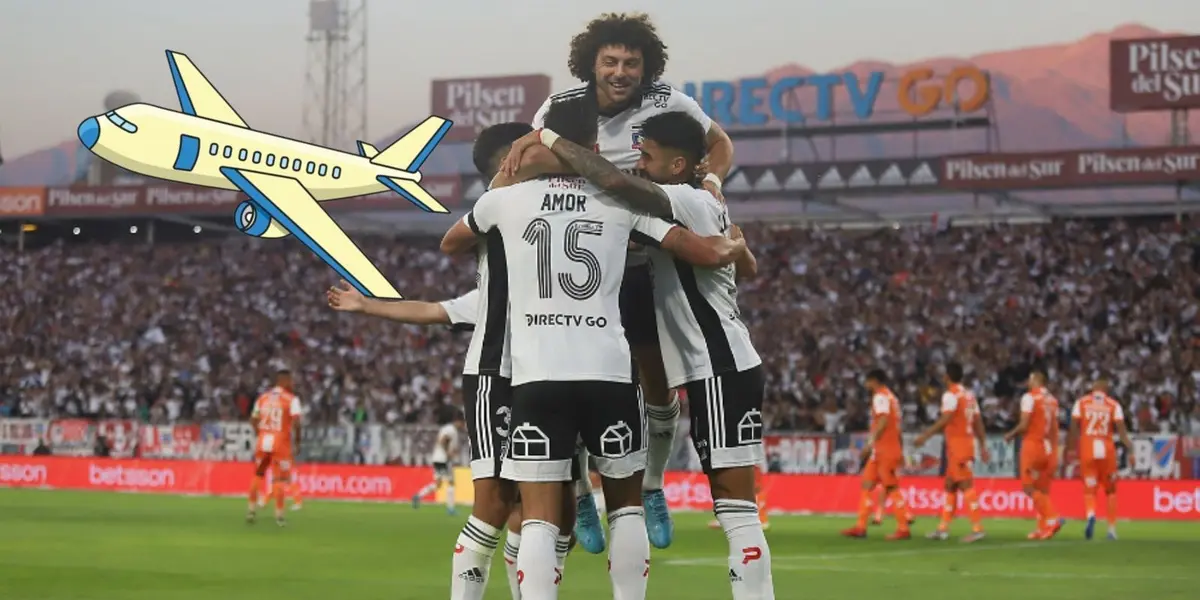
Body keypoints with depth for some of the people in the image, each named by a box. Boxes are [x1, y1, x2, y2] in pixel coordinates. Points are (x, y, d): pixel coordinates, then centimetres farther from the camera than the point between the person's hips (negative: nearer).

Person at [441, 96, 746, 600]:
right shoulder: (622, 200, 8)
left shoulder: (506, 198, 9)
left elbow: (450, 245, 30)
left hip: (536, 376, 0)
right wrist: (737, 246, 32)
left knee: (539, 520, -1)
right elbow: (710, 255, 9)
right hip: (608, 374, 0)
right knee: (626, 506, 18)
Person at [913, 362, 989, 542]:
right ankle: (943, 528, 15)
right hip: (968, 442, 9)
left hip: (957, 444, -9)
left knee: (966, 485, -10)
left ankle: (977, 527, -13)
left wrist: (925, 436, -22)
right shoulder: (969, 395, 15)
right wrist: (983, 446, 17)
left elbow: (945, 420, -22)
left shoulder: (951, 394, -11)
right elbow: (978, 422, 15)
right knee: (950, 486, 13)